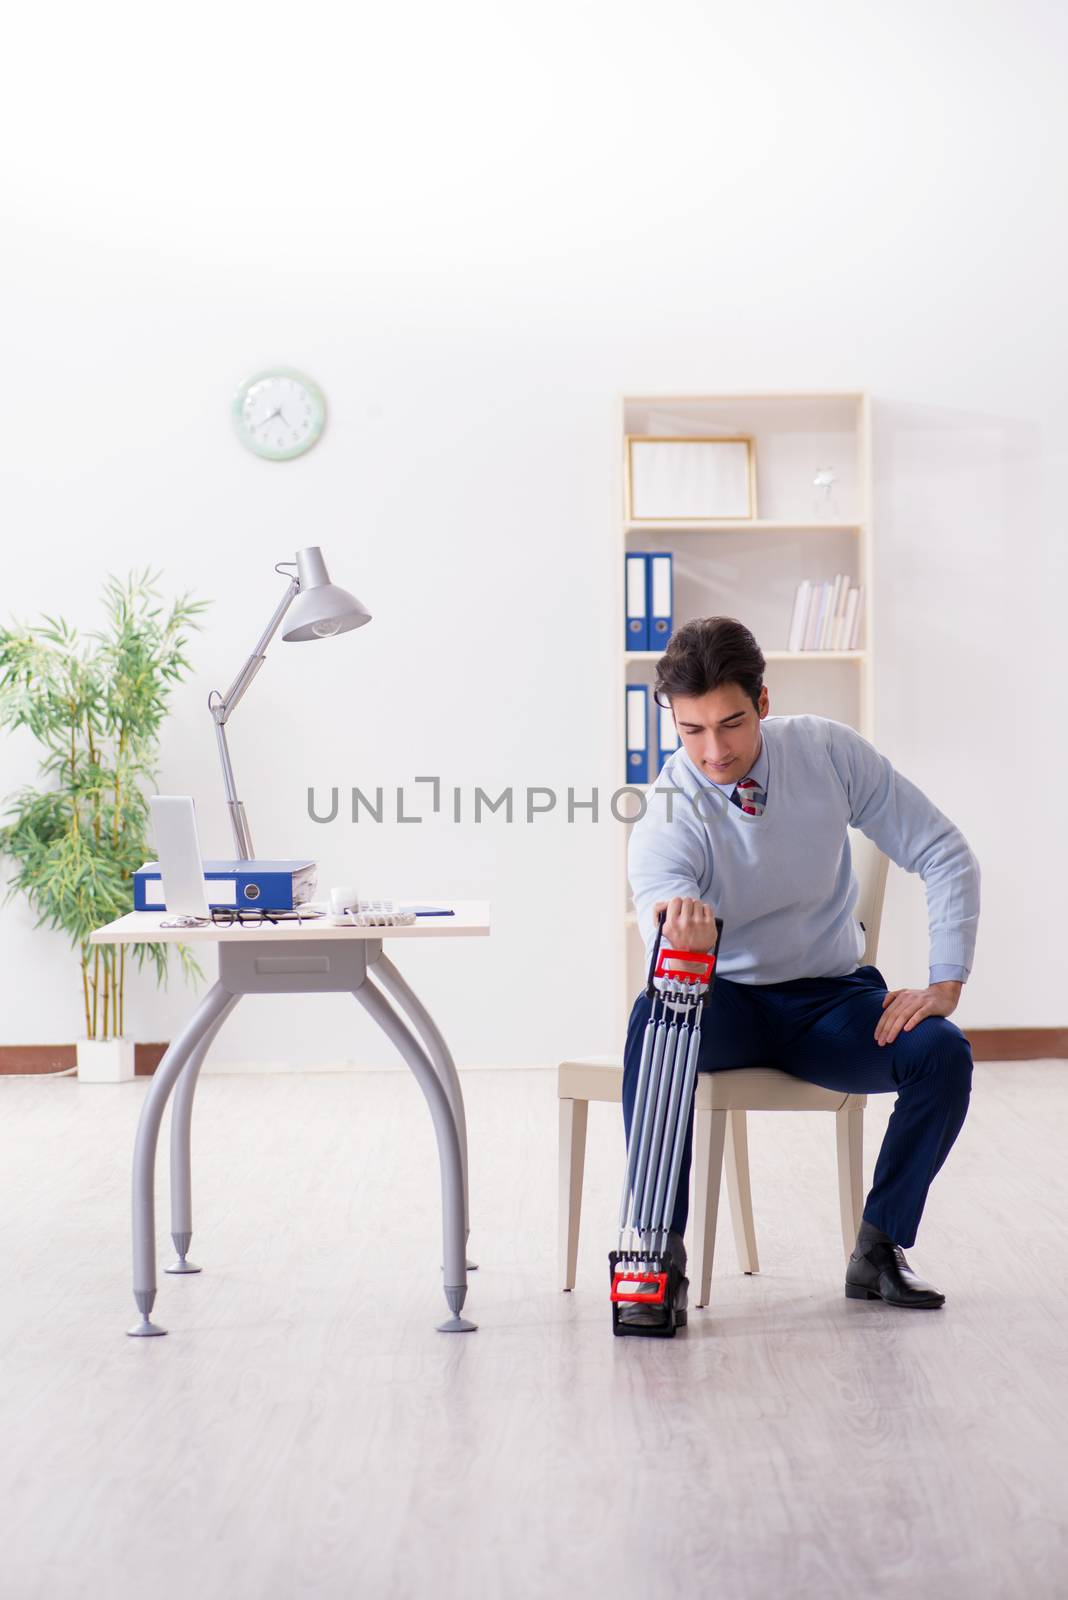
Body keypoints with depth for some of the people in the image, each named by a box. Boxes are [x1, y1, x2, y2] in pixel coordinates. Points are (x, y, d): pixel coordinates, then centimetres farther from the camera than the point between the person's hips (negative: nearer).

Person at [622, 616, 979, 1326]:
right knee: (657, 1014, -35)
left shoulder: (829, 752, -11)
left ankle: (878, 1250, -7)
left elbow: (945, 855, -6)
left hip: (833, 1001, 2)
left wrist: (945, 985, -14)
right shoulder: (667, 814, -17)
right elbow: (662, 887, -38)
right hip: (727, 1003, -1)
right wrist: (677, 924, -64)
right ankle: (662, 1252, -26)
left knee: (944, 1054, -27)